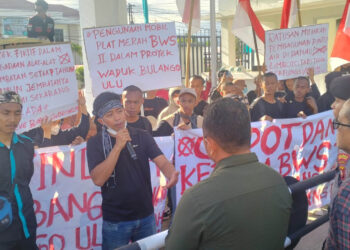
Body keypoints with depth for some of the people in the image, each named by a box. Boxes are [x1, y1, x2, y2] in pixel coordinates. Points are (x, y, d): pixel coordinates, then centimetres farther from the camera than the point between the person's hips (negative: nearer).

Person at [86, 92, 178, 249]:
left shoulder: (142, 136, -1)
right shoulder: (95, 143, -8)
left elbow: (162, 162, -11)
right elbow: (98, 180, -19)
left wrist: (172, 174, -33)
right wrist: (118, 147, -23)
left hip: (146, 216, 3)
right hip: (115, 222, -2)